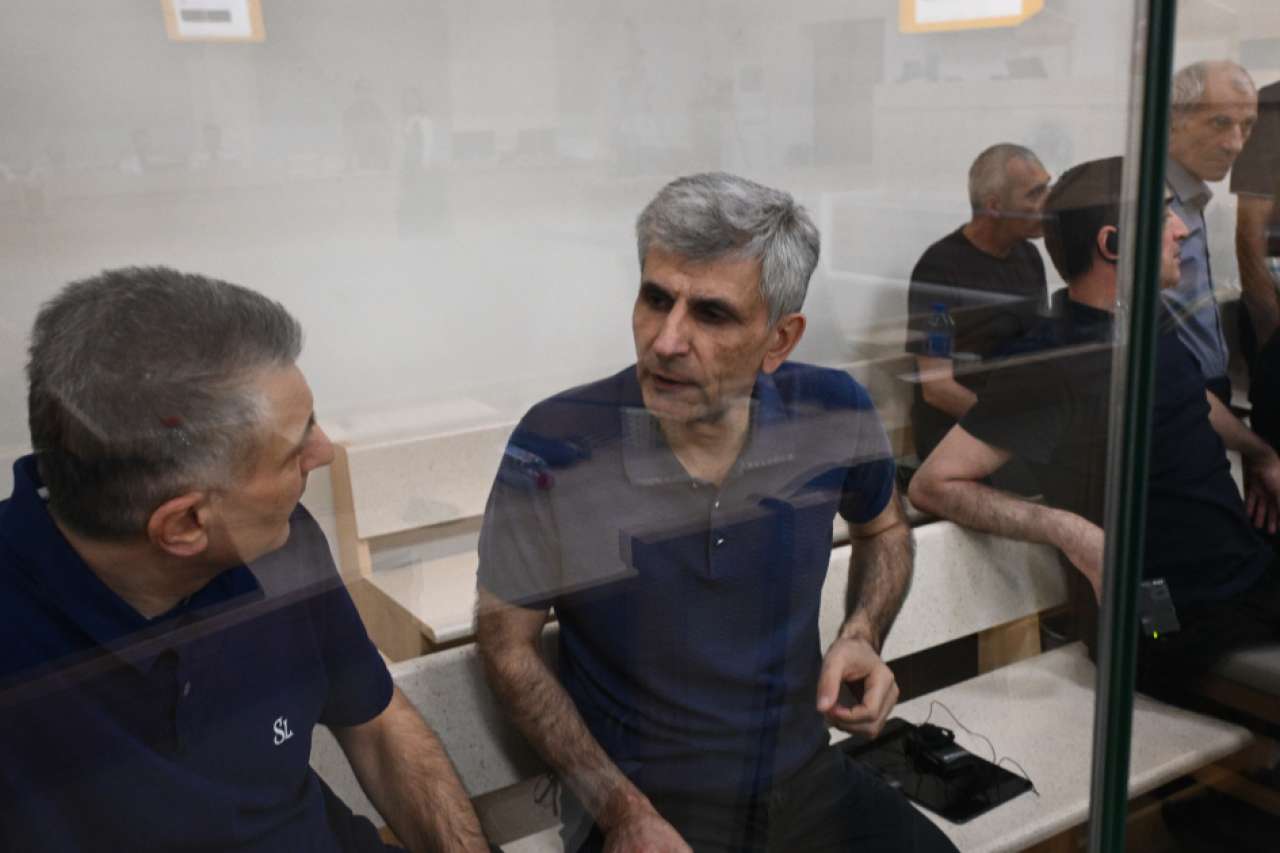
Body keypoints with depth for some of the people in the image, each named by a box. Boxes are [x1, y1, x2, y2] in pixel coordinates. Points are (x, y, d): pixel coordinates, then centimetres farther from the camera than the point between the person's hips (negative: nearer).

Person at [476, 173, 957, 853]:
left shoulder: (833, 416, -9)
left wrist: (862, 638, -4)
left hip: (807, 780, 3)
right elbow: (507, 641, -6)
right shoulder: (555, 451, -18)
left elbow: (884, 528, 14)